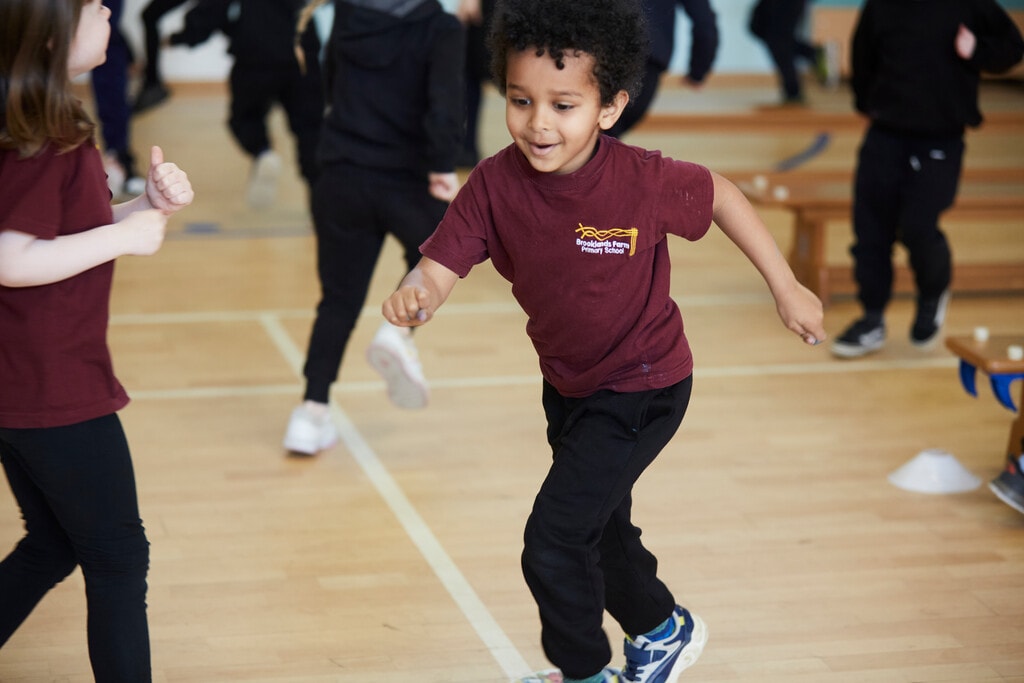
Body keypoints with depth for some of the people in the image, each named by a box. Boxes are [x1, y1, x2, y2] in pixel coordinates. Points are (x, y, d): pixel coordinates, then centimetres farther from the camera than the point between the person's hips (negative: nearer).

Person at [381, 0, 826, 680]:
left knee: (551, 544, -12)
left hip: (643, 389, -5)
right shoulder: (495, 184, -19)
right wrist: (415, 295, -49)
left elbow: (722, 196, -8)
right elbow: (439, 267, -24)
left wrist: (787, 288, -2)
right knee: (601, 532, 26)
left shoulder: (643, 181, -27)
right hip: (568, 387, 6)